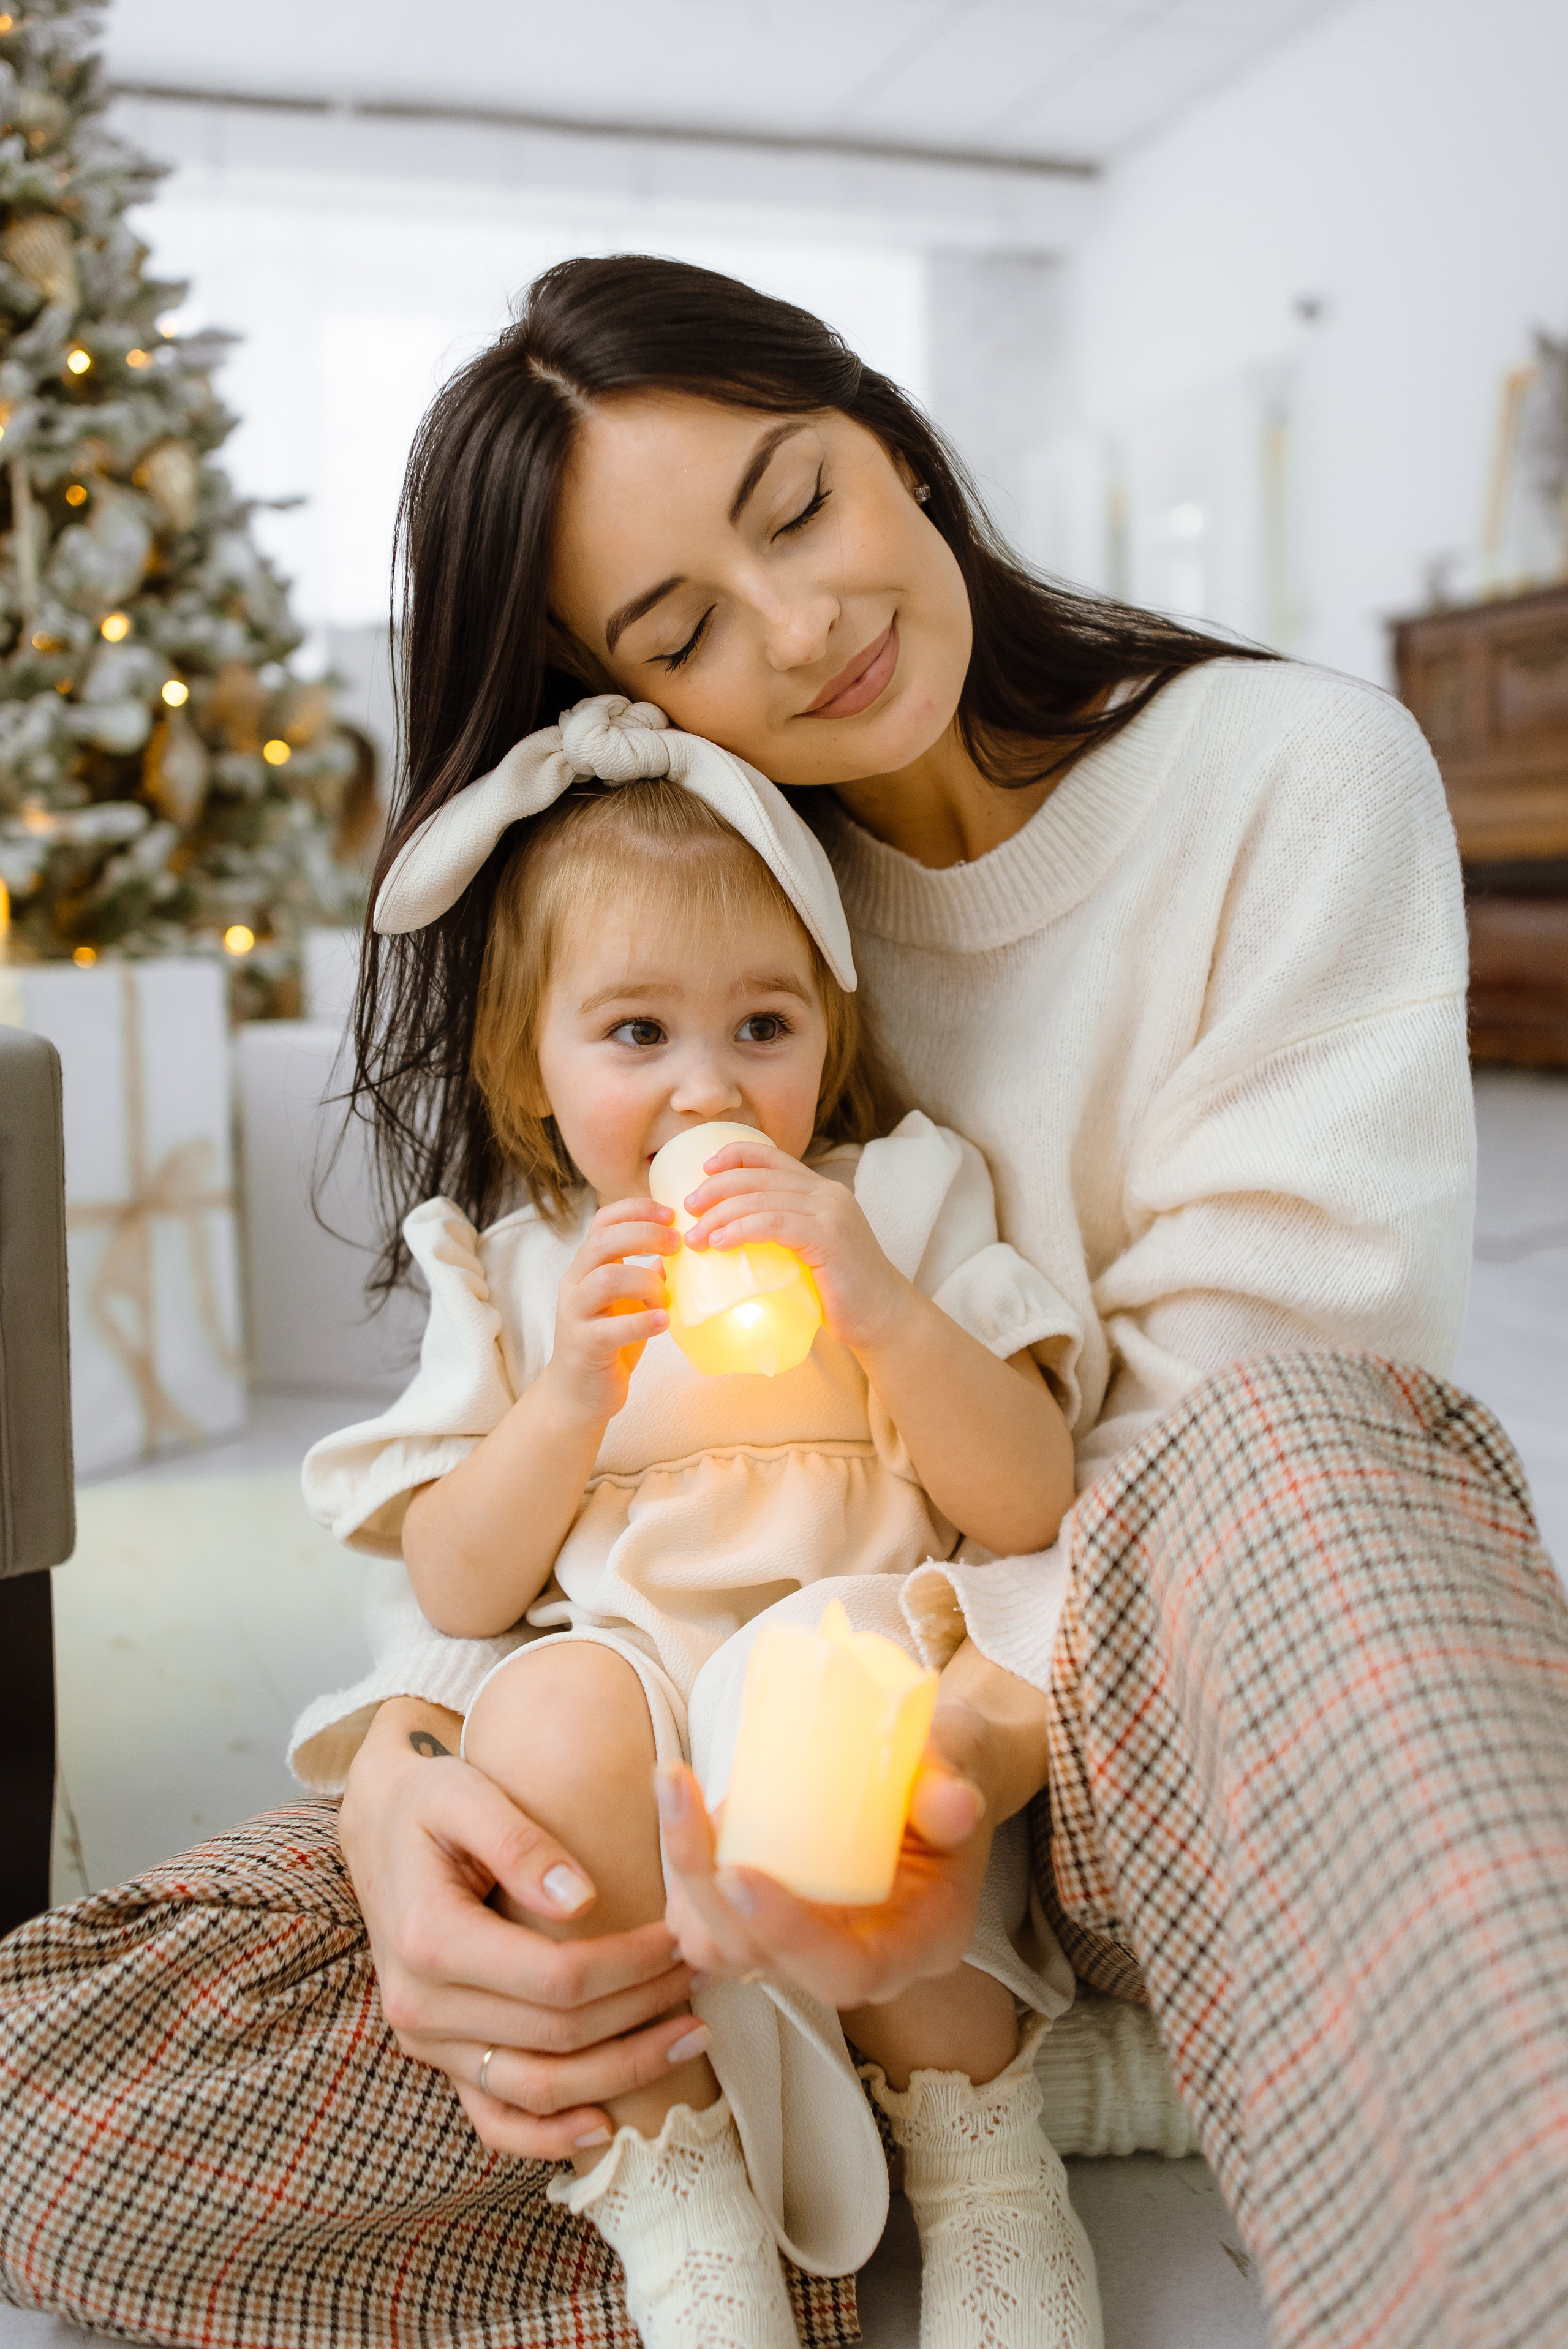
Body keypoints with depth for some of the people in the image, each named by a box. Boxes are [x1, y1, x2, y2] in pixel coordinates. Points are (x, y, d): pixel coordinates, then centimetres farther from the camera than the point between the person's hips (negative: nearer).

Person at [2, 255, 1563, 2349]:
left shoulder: (1298, 778, -5)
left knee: (1276, 1453, -40)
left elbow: (1272, 1383, -14)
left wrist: (996, 1726, -33)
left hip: (1139, 1741, -3)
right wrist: (408, 1765, -21)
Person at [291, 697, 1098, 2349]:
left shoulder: (902, 1207, 7)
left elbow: (1032, 1509, -2)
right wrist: (575, 1390, -15)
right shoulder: (513, 1278, 10)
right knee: (555, 1708, -32)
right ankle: (662, 2172, -16)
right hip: (618, 1733, 1)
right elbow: (452, 1593, 1)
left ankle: (972, 2138, -9)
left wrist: (882, 1308, -18)